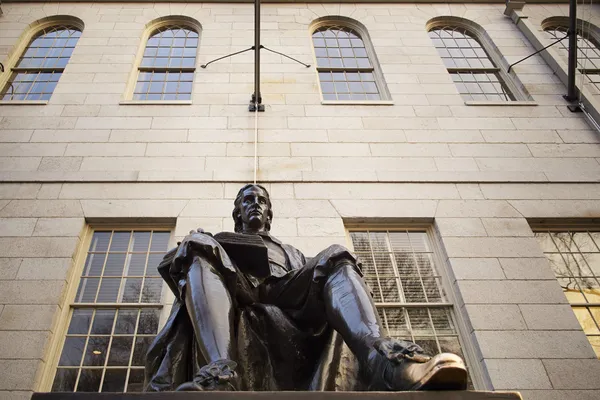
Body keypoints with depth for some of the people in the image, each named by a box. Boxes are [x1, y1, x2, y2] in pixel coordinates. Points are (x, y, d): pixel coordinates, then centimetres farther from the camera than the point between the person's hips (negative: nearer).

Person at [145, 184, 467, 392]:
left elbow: (312, 283, 21)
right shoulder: (219, 245, 37)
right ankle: (219, 373, -51)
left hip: (285, 306, 2)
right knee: (198, 246, -25)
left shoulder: (290, 253, 40)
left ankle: (384, 361, -48)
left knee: (336, 258, -19)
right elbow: (183, 264, 17)